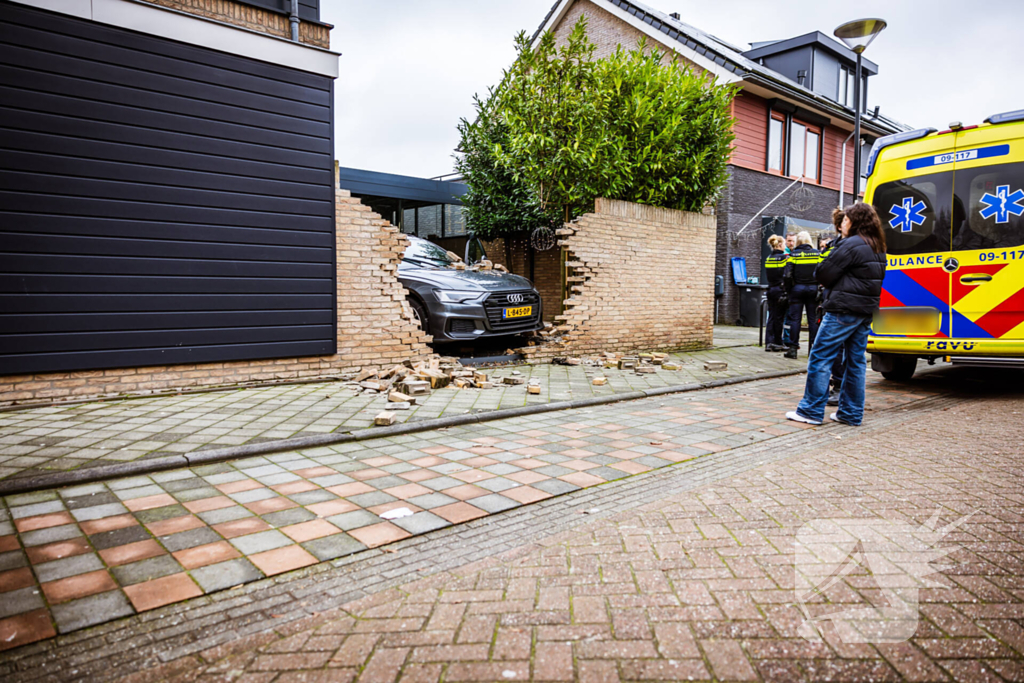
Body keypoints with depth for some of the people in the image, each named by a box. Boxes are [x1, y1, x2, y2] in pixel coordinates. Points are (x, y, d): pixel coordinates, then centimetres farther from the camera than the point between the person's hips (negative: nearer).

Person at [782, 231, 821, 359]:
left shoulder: (793, 254, -3)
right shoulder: (817, 254, 3)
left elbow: (787, 275, -9)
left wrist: (788, 291, 1)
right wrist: (819, 288, 6)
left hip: (797, 288, -2)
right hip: (813, 289, 2)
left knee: (795, 318, 2)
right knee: (813, 319, 7)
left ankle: (793, 348, 2)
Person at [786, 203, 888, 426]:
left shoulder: (851, 244, -13)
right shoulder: (878, 248, 16)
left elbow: (824, 274, -12)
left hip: (843, 310, -9)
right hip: (865, 311, 9)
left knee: (820, 358, -3)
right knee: (856, 362, 11)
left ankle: (811, 411, -1)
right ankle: (851, 413, 15)